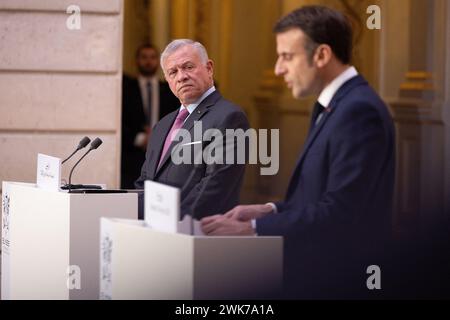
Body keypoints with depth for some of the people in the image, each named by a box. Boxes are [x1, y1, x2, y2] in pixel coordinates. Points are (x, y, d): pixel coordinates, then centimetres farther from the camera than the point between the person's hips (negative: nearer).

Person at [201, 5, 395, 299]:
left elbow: (339, 210, -24)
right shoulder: (335, 106, 14)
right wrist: (270, 211, 4)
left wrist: (251, 229, -19)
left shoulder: (359, 111, -18)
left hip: (338, 281, -9)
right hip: (316, 274, 9)